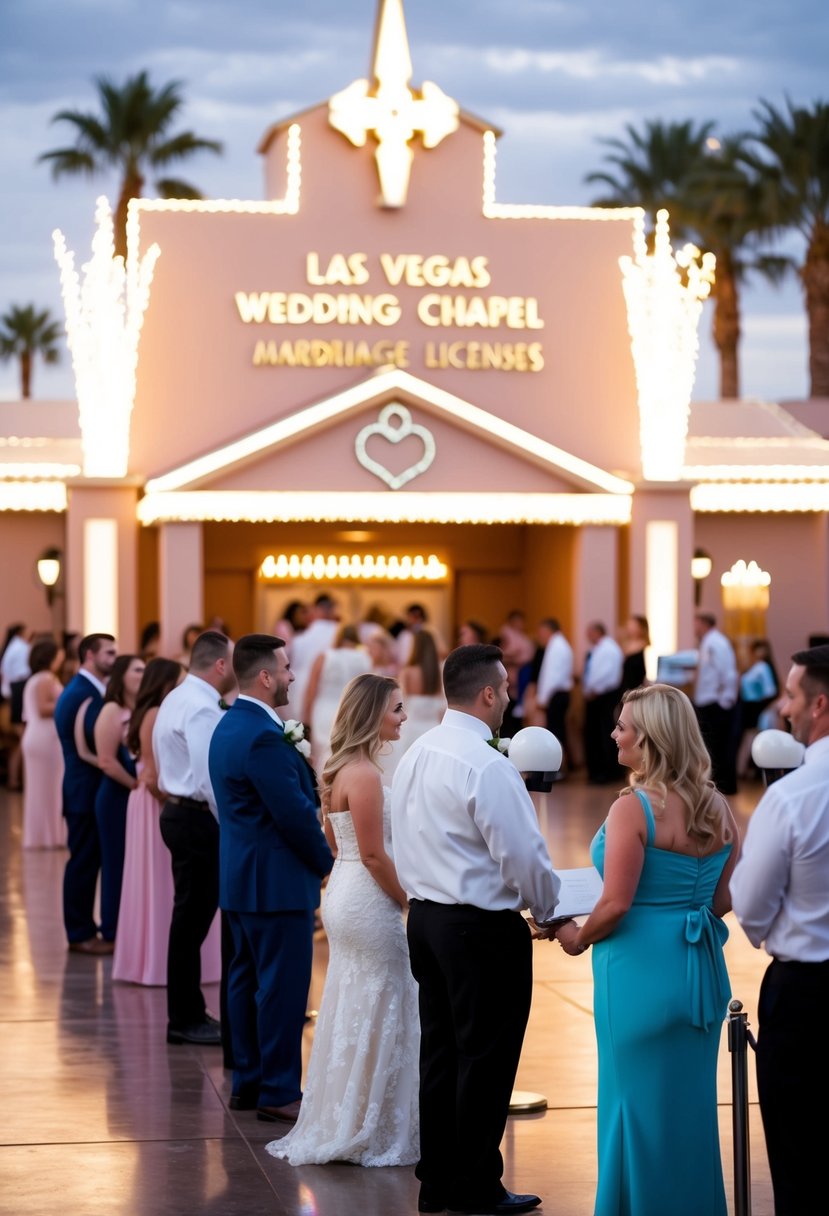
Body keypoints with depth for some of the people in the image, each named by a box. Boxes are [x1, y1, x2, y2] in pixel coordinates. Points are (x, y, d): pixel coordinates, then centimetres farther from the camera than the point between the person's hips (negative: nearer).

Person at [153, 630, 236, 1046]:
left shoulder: (179, 699, 14)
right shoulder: (202, 709, -19)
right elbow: (211, 777, -24)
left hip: (180, 810, 11)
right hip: (198, 819, -11)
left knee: (192, 916, 15)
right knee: (193, 918, -3)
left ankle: (188, 1014, 23)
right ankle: (186, 1021, 4)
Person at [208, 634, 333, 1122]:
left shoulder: (228, 727, 11)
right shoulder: (264, 737, -22)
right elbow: (296, 814, -20)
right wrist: (327, 863, -6)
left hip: (241, 877, 10)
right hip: (276, 881, -10)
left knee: (248, 981, 14)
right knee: (283, 987, -4)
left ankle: (248, 1082, 22)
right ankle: (279, 1093, 0)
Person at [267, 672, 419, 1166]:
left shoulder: (341, 770, 10)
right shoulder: (365, 775, -19)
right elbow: (374, 854, -20)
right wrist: (409, 901, -9)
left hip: (343, 897, 10)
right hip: (369, 903, -10)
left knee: (350, 1015, 15)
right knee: (378, 1019, -1)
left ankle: (340, 1126, 23)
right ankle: (374, 1136, 6)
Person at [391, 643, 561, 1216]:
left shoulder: (416, 755, 7)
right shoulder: (488, 767, -20)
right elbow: (523, 856, -18)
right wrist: (549, 908, -1)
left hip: (426, 916, 9)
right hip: (482, 928, -9)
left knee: (440, 1051, 14)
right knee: (485, 1057, 1)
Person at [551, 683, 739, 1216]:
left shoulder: (634, 809, -17)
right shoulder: (718, 809, 3)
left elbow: (616, 905, -19)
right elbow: (725, 900, 6)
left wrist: (578, 937, -1)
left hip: (643, 969, -7)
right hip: (702, 969, 7)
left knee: (640, 1103, 6)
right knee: (692, 1102, 17)